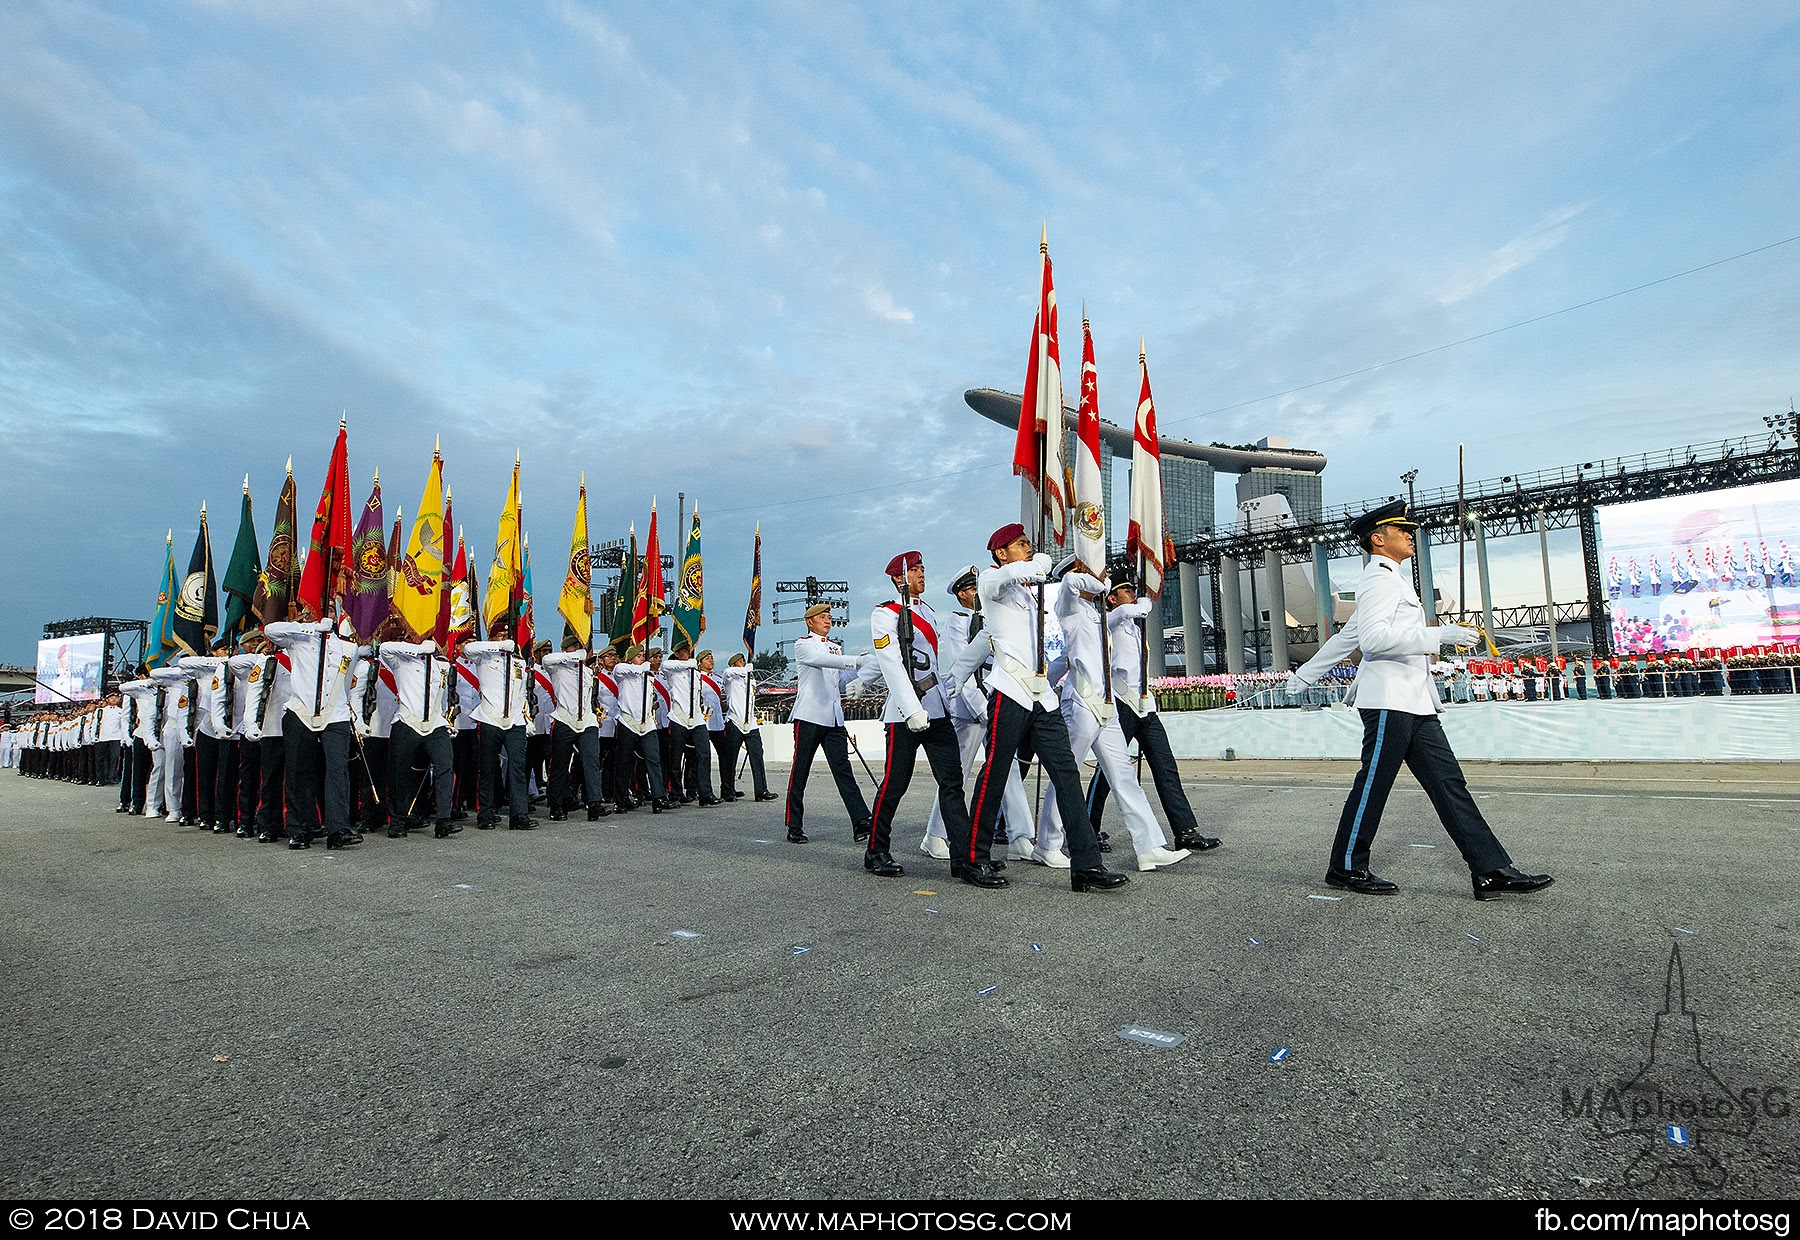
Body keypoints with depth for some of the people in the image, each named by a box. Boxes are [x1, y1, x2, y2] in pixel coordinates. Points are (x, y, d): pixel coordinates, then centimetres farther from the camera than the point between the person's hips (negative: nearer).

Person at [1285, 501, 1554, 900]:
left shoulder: (1394, 582, 26)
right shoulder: (1380, 580, -6)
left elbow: (1347, 636, 29)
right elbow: (1372, 637, -22)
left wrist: (1303, 676, 33)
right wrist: (1439, 635, -25)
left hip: (1415, 703, 10)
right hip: (1389, 701, -10)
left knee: (1449, 784, 5)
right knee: (1373, 784, -4)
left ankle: (1492, 871, 5)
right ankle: (1346, 867, 6)